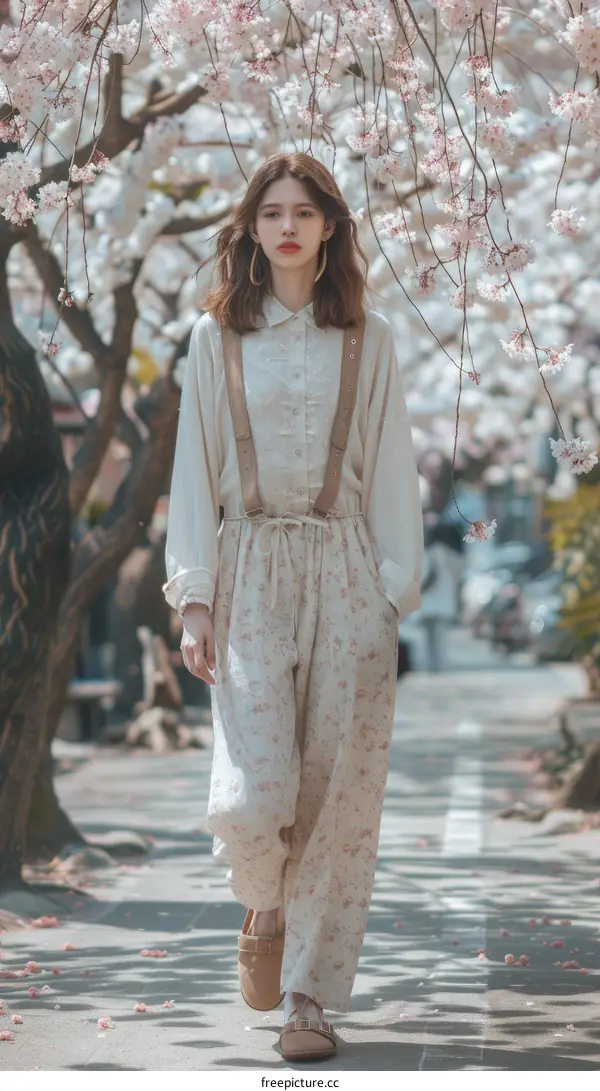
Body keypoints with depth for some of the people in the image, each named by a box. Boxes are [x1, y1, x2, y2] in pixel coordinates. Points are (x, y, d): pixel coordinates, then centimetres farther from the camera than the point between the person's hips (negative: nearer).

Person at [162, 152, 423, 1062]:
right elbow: (194, 470, 6)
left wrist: (397, 592, -1)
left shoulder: (367, 340, 8)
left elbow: (391, 471, 7)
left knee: (339, 790, -2)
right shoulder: (217, 338, 7)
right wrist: (194, 596, -2)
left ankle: (311, 997, 8)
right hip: (253, 573, -1)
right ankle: (265, 904, 23)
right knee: (251, 795, -12)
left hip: (345, 574, 1)